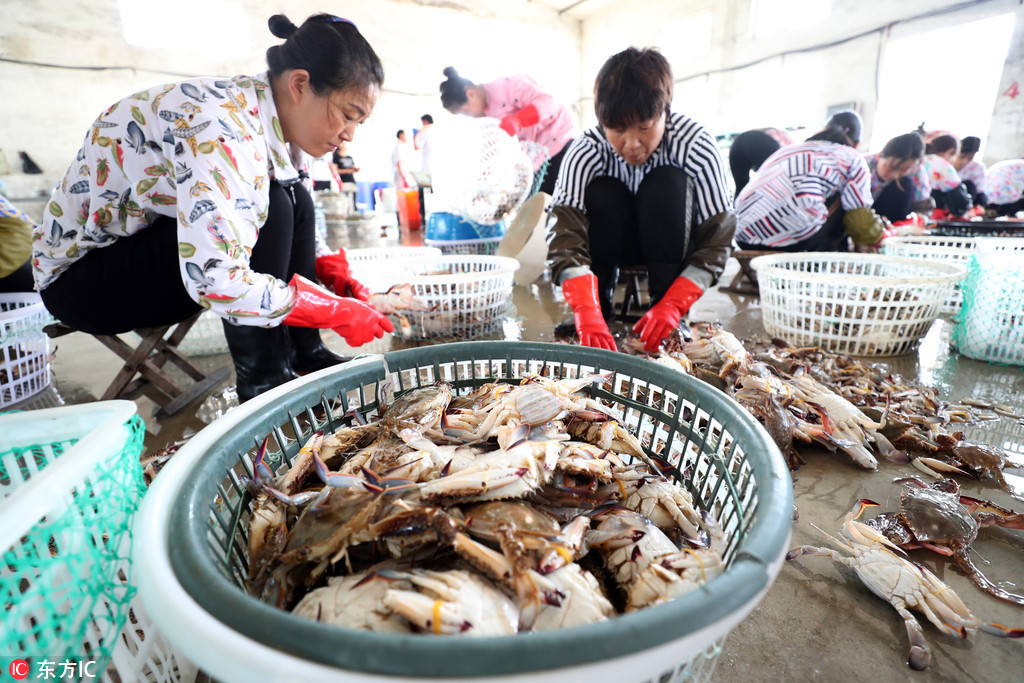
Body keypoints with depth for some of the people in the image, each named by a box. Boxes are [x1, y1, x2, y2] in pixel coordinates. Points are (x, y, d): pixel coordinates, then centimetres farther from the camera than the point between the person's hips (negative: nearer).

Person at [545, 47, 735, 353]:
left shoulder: (696, 145, -25)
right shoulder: (585, 152, -25)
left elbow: (717, 239, -24)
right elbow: (565, 236, -36)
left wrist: (673, 306, -37)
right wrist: (588, 316, -50)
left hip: (674, 244, 0)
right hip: (612, 244, 1)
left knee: (669, 183, -30)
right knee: (601, 193, -29)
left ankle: (667, 309, -23)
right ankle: (597, 308, -17)